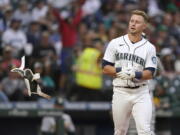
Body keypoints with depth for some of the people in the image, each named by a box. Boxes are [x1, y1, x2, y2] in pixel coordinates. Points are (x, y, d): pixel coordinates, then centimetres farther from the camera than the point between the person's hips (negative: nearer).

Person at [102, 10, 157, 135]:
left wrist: (135, 74, -23)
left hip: (141, 93, -1)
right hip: (120, 93, 1)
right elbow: (105, 68, 4)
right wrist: (120, 71, -14)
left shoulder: (149, 47, 3)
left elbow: (150, 74, -4)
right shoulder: (115, 43, 5)